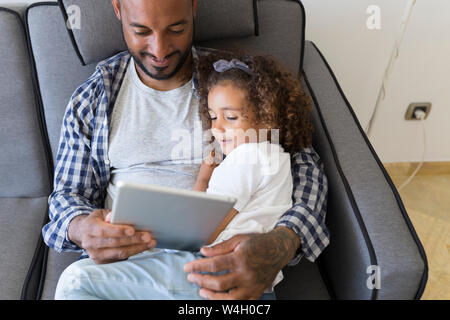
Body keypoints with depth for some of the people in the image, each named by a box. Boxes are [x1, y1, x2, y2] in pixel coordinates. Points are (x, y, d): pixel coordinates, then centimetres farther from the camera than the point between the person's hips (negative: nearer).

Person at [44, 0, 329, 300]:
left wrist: (282, 244, -24)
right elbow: (68, 192, 14)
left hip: (212, 260, -1)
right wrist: (81, 229, -14)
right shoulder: (90, 99, 11)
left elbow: (304, 164, -1)